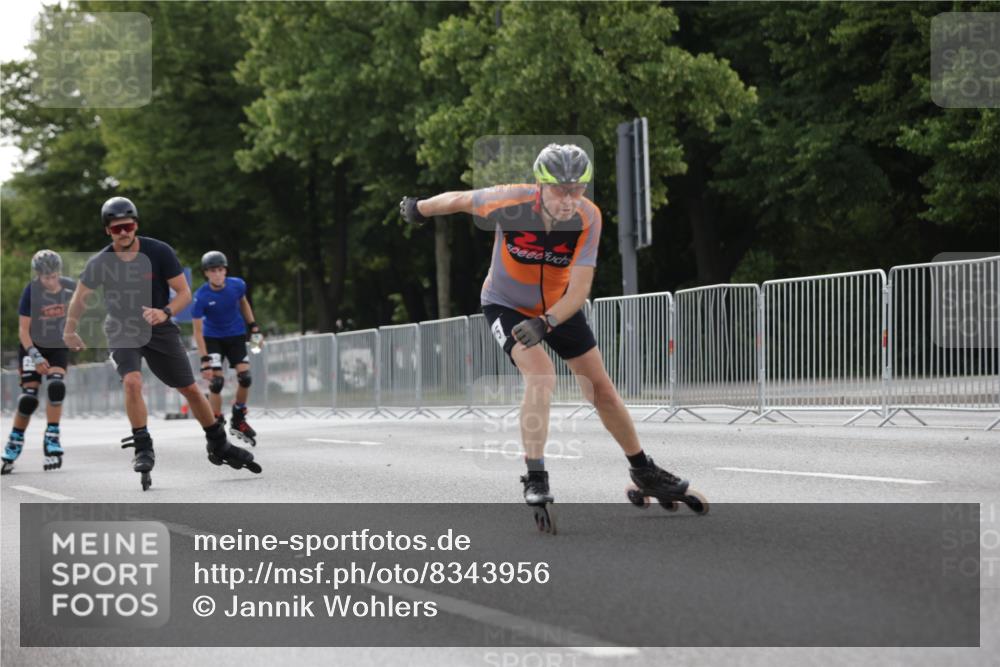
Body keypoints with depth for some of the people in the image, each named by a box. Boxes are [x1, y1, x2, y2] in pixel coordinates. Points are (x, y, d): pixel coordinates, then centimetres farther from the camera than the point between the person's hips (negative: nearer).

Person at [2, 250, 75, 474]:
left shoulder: (70, 288, -12)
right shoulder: (31, 290, -19)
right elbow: (23, 329, -17)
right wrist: (35, 355, -27)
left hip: (58, 348, 2)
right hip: (33, 347, -2)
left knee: (56, 387, -21)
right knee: (28, 398, -9)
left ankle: (52, 440, -9)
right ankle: (13, 446, 10)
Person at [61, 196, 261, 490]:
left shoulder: (159, 252, -16)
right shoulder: (100, 263, -13)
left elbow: (184, 292, -12)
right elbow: (80, 296, 6)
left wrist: (165, 313, -31)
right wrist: (69, 331, 15)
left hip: (159, 329, 1)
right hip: (121, 331, -1)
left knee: (190, 389, 7)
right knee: (132, 382, -28)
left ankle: (219, 445, 25)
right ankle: (143, 449, -18)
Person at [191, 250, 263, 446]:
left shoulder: (237, 285, -15)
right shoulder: (201, 296, -24)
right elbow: (198, 331, -20)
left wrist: (253, 327, 7)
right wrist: (204, 360, -24)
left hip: (236, 336, 3)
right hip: (213, 339, -3)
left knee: (245, 377, -8)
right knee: (216, 381, -15)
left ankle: (238, 421, 14)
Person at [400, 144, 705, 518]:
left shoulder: (588, 217, -27)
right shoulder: (510, 202, -31)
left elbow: (579, 290, -28)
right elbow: (459, 200, -11)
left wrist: (544, 323, -44)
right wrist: (418, 209, 7)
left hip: (559, 307, 3)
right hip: (506, 305, -3)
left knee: (601, 389, 6)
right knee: (541, 375, -27)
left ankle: (644, 472, 24)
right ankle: (535, 479, -21)